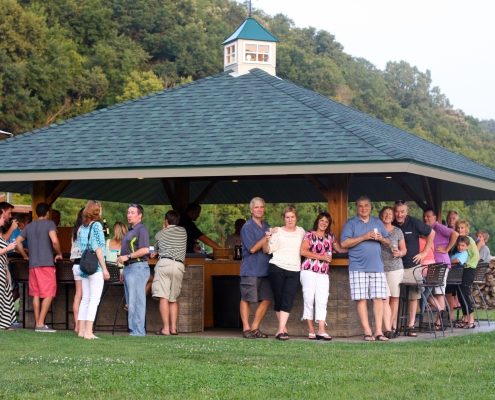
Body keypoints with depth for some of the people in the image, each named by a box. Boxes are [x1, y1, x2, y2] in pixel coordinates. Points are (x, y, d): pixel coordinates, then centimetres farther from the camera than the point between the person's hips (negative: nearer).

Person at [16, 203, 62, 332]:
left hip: (33, 264, 6)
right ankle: (40, 324, -11)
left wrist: (25, 256, 20)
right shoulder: (49, 224, -3)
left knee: (36, 294, 10)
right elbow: (54, 241, -18)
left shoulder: (29, 226, 14)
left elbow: (18, 242, 11)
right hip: (46, 263, -6)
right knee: (49, 294, -4)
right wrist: (59, 254, -2)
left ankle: (37, 323, 10)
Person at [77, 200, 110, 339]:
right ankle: (88, 332, -10)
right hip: (96, 267, -7)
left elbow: (81, 247, 13)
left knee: (85, 299, 11)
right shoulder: (97, 225, -9)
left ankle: (81, 330, 11)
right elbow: (98, 249, -12)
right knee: (94, 299, -6)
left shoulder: (82, 227, 11)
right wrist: (105, 269, -11)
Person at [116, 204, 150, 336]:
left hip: (138, 268, -10)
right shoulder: (130, 231, 21)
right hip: (129, 268, 10)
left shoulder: (142, 230, -10)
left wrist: (127, 257, -19)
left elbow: (145, 250, -21)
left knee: (136, 302, -11)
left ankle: (138, 332, -10)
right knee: (130, 303, 10)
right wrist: (125, 270, 23)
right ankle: (134, 330, 14)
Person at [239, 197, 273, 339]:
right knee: (246, 299, -2)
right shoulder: (247, 227, -7)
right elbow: (252, 248, -12)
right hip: (250, 270, -7)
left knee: (266, 299, 5)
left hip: (265, 269, 7)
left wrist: (272, 238, 3)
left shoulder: (266, 226, 15)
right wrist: (266, 238, -11)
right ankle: (246, 329, 5)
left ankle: (255, 328, 13)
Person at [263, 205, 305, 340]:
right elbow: (267, 250, -4)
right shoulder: (277, 231, 3)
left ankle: (281, 330, -14)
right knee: (278, 298, 2)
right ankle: (283, 327, 16)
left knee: (288, 300, -9)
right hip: (277, 268, -1)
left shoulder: (301, 231, 13)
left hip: (294, 271, 1)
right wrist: (267, 239, -22)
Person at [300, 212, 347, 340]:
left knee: (322, 301, -4)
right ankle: (311, 330, 1)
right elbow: (303, 251, -8)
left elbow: (340, 249, 25)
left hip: (323, 273, 4)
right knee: (309, 299, -4)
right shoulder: (309, 235, 4)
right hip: (309, 271, -4)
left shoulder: (330, 236, 17)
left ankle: (321, 330, -9)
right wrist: (321, 257, -9)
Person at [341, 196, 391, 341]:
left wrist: (382, 239, -5)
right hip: (358, 267, -3)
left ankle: (378, 331, -2)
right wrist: (364, 237, -12)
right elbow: (344, 243, -6)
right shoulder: (350, 223, 6)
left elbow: (388, 242, 18)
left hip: (377, 266, 3)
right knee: (361, 299, -5)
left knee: (378, 298, -3)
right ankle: (367, 331, -1)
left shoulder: (378, 223, 18)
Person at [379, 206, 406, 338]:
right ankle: (388, 329, -14)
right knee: (385, 298, -10)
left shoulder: (397, 231, 9)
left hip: (395, 268, 1)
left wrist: (399, 253, -8)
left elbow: (404, 249, 12)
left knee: (394, 297, 3)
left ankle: (392, 326, 13)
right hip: (380, 268, -1)